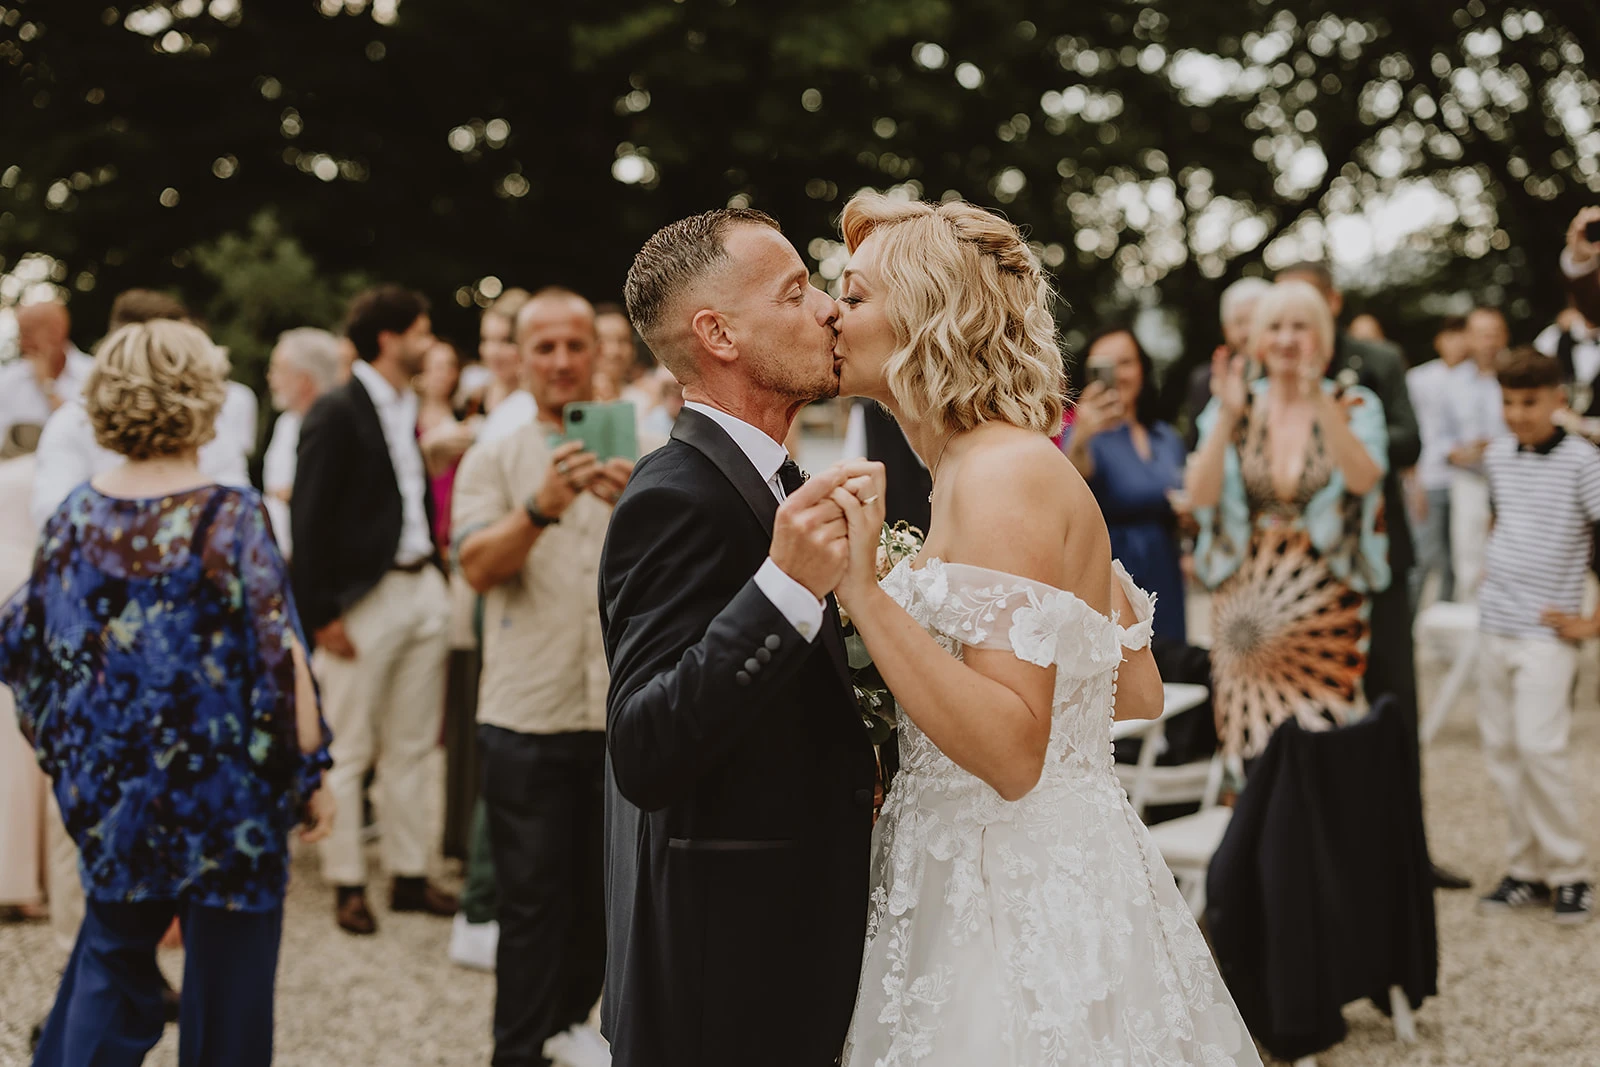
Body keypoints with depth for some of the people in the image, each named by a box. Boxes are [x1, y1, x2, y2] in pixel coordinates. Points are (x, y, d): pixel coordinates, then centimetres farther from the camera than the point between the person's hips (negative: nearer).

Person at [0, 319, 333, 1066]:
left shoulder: (78, 514, 0)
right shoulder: (230, 519, -14)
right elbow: (280, 661, -17)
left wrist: (67, 752, 20)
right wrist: (312, 776, -7)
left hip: (111, 794, 5)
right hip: (223, 801, -5)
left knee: (108, 963, 19)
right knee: (224, 985, 6)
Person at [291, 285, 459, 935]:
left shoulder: (411, 412, 12)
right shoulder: (336, 413, -9)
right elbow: (309, 520, -12)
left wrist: (436, 572, 7)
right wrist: (320, 612, -14)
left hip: (422, 587, 7)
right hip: (362, 595, -7)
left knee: (412, 746, 12)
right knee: (349, 751, 1)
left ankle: (409, 875, 20)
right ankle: (347, 884, 10)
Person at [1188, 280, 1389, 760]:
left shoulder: (1353, 407, 3)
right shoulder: (1236, 408, 7)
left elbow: (1364, 478, -18)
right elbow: (1201, 495, -6)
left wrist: (1320, 404, -26)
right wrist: (1228, 416, -15)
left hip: (1327, 601, -1)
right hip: (1247, 601, 2)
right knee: (1254, 744, 0)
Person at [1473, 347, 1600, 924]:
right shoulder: (1497, 455, 7)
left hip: (1546, 633, -6)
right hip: (1496, 625, 6)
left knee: (1539, 746, -14)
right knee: (1502, 748, 7)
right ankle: (1527, 870, 16)